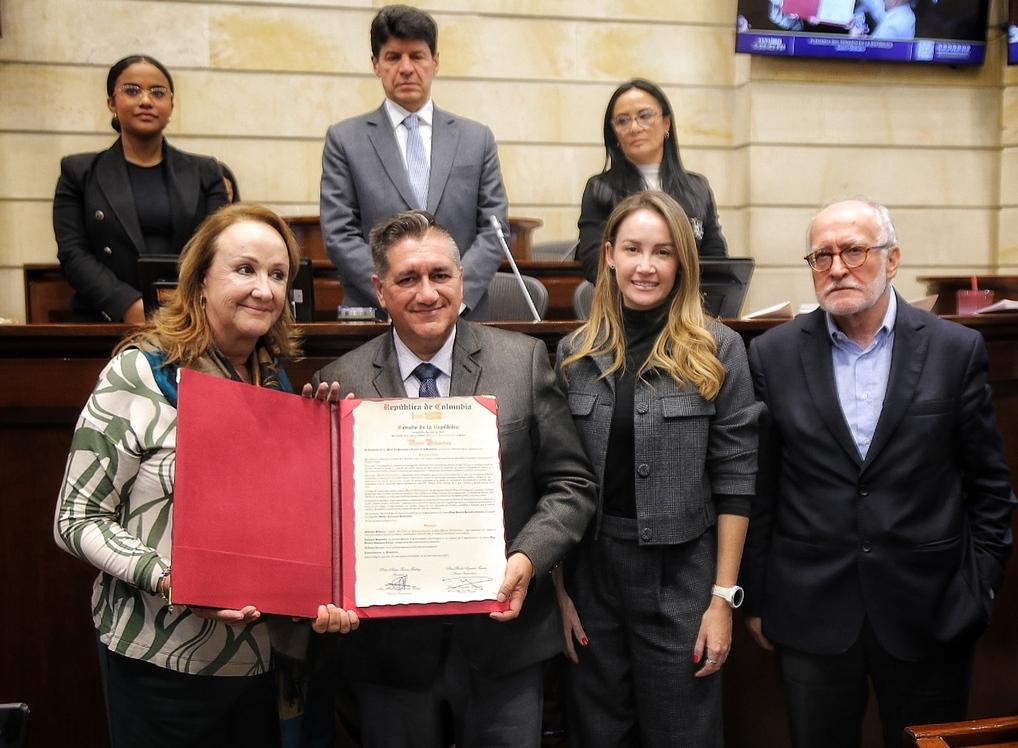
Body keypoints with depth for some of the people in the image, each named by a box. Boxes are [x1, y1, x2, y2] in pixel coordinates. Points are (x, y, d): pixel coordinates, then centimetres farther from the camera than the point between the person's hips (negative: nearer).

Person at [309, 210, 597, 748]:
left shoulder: (524, 360, -3)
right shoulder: (340, 383, -4)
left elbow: (572, 483, -1)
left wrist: (528, 559, -15)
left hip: (502, 634, 0)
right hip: (390, 642, 0)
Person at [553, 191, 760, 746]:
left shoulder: (717, 351, -5)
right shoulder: (575, 352, 2)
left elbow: (734, 479, -4)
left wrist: (724, 596, -7)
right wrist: (559, 588, 3)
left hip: (681, 579, -2)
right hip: (590, 575, 3)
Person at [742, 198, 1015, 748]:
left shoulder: (956, 349, -2)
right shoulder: (774, 354, -1)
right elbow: (758, 489, 2)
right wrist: (756, 598, 4)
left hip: (928, 615, 0)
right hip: (811, 614, 0)